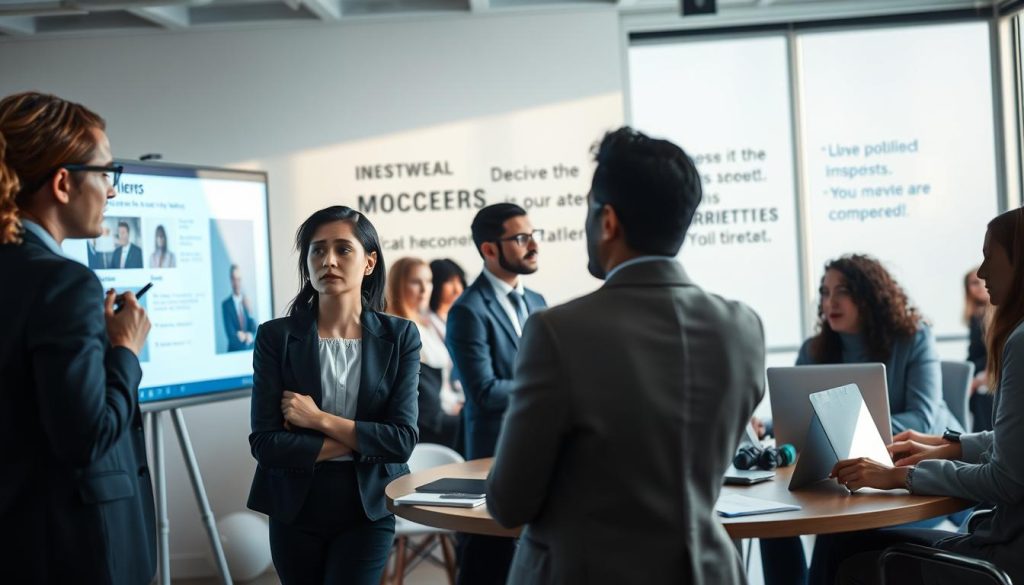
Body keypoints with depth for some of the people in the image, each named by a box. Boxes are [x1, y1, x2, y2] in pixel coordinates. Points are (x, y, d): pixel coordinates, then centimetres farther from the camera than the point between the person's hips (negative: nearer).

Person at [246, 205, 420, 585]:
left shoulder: (399, 337, -3)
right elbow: (265, 443, -13)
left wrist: (320, 420, -17)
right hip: (296, 509, 1)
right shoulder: (276, 336, -6)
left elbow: (403, 439, -11)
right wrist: (361, 441, -12)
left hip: (368, 509, 0)